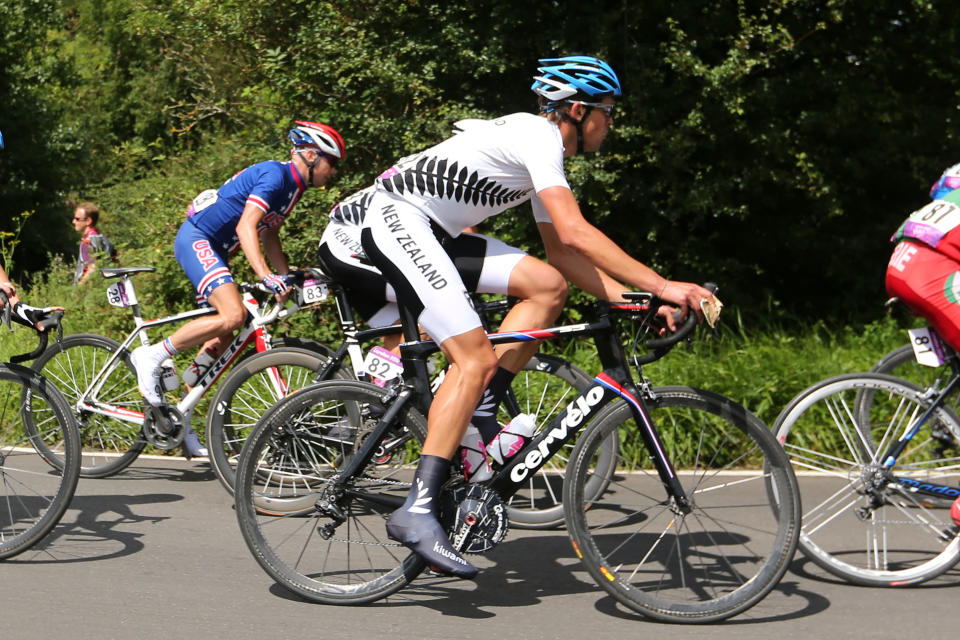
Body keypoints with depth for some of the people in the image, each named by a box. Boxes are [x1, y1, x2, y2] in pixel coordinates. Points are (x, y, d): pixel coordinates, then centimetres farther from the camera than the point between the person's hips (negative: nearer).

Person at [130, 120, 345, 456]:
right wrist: (266, 276, -37)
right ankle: (152, 356, -16)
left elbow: (269, 235, 22)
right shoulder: (274, 175, -16)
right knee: (233, 315, -28)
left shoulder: (292, 186, 14)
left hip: (212, 250, 10)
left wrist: (289, 279, 12)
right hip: (196, 239, -10)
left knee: (222, 342, 7)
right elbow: (246, 226, -27)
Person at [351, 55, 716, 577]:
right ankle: (417, 510, -21)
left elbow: (561, 252, 18)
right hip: (397, 220, -10)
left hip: (431, 233, 10)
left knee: (549, 286, 2)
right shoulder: (537, 137, -13)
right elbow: (576, 232, -25)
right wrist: (660, 285, -25)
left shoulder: (548, 153, 18)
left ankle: (477, 417, 1)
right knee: (477, 359, -19)